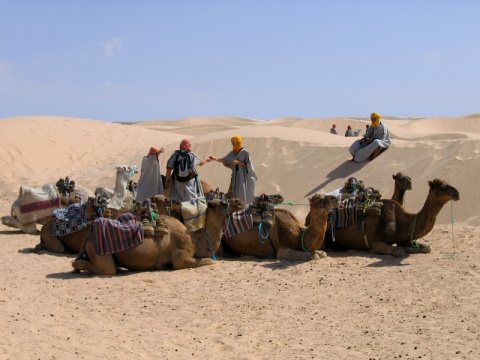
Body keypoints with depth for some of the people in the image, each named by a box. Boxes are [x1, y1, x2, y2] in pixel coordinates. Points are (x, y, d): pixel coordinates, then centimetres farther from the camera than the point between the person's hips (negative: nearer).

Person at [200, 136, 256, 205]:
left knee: (244, 196, -10)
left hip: (244, 176, -6)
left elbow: (248, 165, -11)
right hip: (236, 177, 6)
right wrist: (214, 158, -8)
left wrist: (238, 162, -19)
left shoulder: (245, 152, -8)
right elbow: (223, 160, 6)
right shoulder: (232, 153, 10)